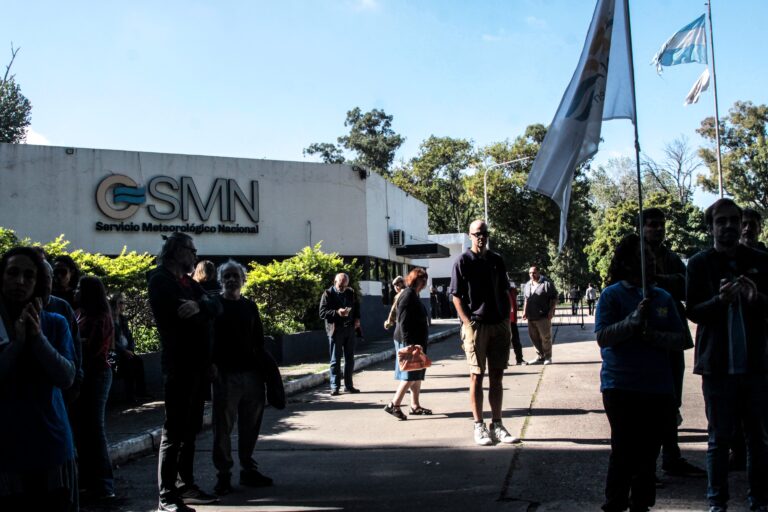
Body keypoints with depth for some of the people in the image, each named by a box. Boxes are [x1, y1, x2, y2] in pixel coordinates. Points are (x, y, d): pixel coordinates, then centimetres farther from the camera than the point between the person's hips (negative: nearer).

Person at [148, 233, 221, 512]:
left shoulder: (188, 282, 18)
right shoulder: (160, 280, -7)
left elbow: (215, 306, 1)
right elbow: (179, 314, -21)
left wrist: (198, 306, -19)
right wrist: (203, 311, -5)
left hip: (197, 363, 9)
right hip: (179, 363, -9)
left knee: (190, 429, 14)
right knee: (175, 429, -6)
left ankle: (186, 486, 23)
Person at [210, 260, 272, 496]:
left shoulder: (250, 306, 15)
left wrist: (262, 370, 11)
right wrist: (212, 363, -17)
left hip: (251, 373, 4)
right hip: (225, 375, -4)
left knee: (250, 426, 9)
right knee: (223, 426, -1)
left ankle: (249, 470, 21)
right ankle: (223, 475, 8)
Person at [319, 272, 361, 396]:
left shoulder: (350, 293, 10)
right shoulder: (328, 294, -6)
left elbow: (356, 307, 24)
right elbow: (322, 313, -12)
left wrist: (357, 318, 6)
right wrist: (337, 312, -25)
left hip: (349, 329, 5)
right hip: (335, 330, -5)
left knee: (350, 359, 10)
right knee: (335, 360, 0)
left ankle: (348, 385, 19)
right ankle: (335, 387, 5)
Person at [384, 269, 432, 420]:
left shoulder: (413, 295, 16)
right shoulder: (408, 295, -15)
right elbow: (403, 322, -21)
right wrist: (408, 344, -24)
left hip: (416, 342, 10)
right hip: (409, 342, -10)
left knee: (417, 375, 12)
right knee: (410, 376, -8)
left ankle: (415, 406, 18)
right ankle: (394, 405, -5)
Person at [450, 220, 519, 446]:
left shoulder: (496, 260, 12)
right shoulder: (463, 261, -3)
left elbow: (505, 293, 16)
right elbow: (456, 296, -5)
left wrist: (507, 321, 7)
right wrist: (468, 323, -13)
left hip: (499, 325, 5)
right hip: (475, 325, -5)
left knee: (496, 378, 9)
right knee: (477, 377, 0)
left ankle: (497, 425, 16)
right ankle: (479, 426, 7)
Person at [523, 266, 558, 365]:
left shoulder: (547, 283, -4)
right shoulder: (527, 285, 16)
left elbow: (554, 299, -4)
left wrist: (551, 311, -13)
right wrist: (524, 311, 16)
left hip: (543, 316, -6)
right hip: (531, 317, 6)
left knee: (545, 337, -3)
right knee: (534, 337, 9)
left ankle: (547, 357, 10)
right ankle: (541, 357, 21)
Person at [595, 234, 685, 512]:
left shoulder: (663, 297, 10)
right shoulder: (612, 295, -3)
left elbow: (679, 340, 5)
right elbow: (602, 336, -12)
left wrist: (653, 335, -14)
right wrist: (634, 320, -23)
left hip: (658, 387, 4)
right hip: (621, 386, -4)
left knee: (648, 452, 11)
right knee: (624, 451, -3)